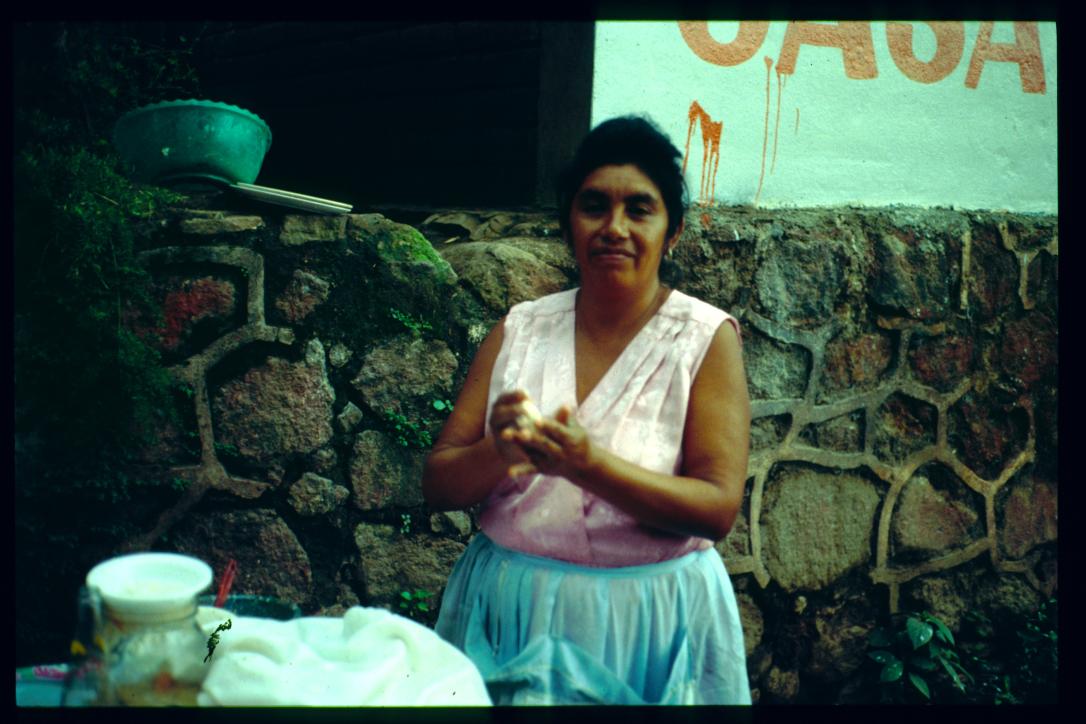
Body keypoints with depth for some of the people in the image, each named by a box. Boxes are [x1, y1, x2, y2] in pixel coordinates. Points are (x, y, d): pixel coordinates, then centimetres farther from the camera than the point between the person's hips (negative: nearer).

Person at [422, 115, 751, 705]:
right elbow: (438, 485, 0)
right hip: (508, 611, 3)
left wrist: (587, 463, -27)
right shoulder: (520, 329, 1)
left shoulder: (706, 337, -7)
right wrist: (499, 452, -21)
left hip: (648, 623, -2)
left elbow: (718, 508, -14)